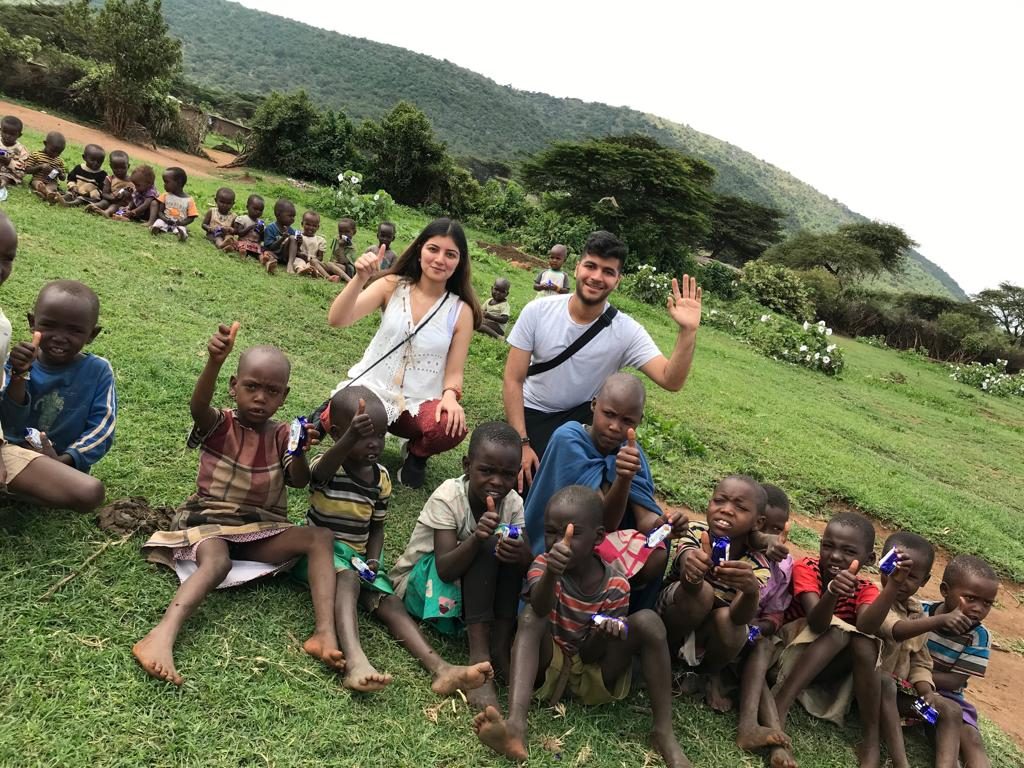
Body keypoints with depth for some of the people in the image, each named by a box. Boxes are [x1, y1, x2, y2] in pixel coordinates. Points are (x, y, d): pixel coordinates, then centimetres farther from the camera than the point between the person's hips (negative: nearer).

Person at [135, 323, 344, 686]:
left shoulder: (281, 435, 8)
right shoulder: (220, 424, -3)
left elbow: (299, 482, -5)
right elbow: (198, 406, -28)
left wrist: (299, 451, -27)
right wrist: (214, 362, -49)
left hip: (261, 530, 3)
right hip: (210, 520, -3)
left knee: (320, 536, -21)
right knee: (217, 562, -37)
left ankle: (325, 634, -36)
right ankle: (161, 636, -54)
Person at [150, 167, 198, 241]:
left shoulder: (189, 201, 1)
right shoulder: (165, 196, 11)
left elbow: (191, 218, 1)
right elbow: (160, 211, 8)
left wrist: (182, 222, -20)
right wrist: (165, 219, -16)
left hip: (179, 224, -2)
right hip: (165, 221, 2)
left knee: (181, 229, -37)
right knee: (158, 223, -32)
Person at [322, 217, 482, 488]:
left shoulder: (461, 311, -3)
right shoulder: (392, 286, -3)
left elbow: (454, 373, -2)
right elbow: (337, 320, -13)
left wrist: (450, 396, -25)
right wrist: (360, 278, -29)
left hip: (419, 404, 0)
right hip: (371, 388, 0)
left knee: (452, 427, -33)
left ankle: (416, 454, 4)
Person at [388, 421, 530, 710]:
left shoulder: (513, 503, -10)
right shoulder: (447, 497, -24)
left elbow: (530, 564, -18)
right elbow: (444, 569, -32)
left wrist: (520, 554, -42)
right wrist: (476, 538, -50)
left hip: (476, 583, 5)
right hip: (423, 580, -5)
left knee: (509, 547, -23)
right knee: (487, 544, -29)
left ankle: (501, 644, -20)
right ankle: (479, 653, -34)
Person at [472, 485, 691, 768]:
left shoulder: (616, 585, -10)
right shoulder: (544, 563, -10)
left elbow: (588, 654, -9)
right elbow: (540, 609, -34)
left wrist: (604, 635, -33)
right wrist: (551, 572, -56)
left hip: (594, 674, 0)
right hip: (549, 668, 0)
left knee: (648, 620, -23)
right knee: (530, 616, -31)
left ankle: (664, 732, -22)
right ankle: (515, 726, -49)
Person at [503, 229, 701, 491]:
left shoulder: (626, 331, -17)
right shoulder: (537, 312, -16)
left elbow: (670, 380, -26)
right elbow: (513, 381, -13)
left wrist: (688, 331, -42)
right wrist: (521, 443, -19)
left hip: (586, 415, 1)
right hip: (533, 414, -1)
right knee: (524, 486, -21)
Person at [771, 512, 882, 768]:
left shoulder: (865, 590, -6)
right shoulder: (806, 568, -16)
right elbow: (817, 624, -33)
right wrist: (832, 591, -53)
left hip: (829, 667, 3)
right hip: (791, 651, -3)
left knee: (864, 642, -28)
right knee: (838, 630, -31)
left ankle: (871, 740, -22)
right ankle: (778, 707, -34)